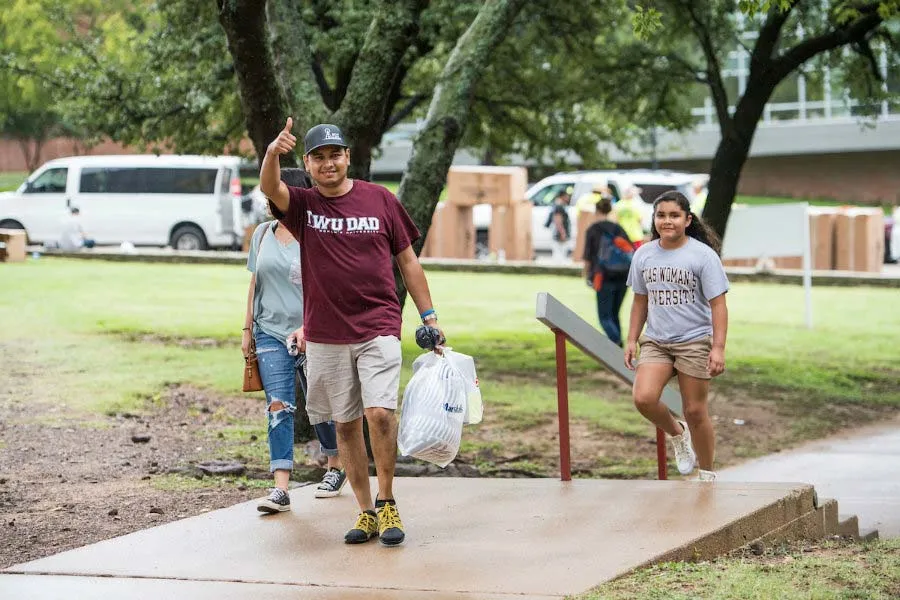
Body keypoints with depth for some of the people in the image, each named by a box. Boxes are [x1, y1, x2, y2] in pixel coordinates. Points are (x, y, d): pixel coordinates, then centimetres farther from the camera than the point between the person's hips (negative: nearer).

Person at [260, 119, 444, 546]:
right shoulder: (302, 205, 3)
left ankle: (386, 502, 0)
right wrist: (272, 153, -41)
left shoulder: (380, 201, 3)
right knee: (346, 424, 7)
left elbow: (407, 260, 9)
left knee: (379, 413, -17)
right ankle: (366, 512, 17)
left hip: (378, 327, -2)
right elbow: (269, 187, -19)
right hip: (325, 335, 2)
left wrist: (429, 318, 6)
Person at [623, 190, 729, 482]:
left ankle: (707, 475, 18)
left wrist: (718, 348, -15)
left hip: (694, 341, -3)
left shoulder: (703, 255, -7)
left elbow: (718, 305, -8)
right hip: (656, 341, 4)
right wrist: (632, 340, 12)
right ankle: (677, 434, 11)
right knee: (643, 398, -19)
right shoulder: (643, 255, 6)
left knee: (695, 411, 0)